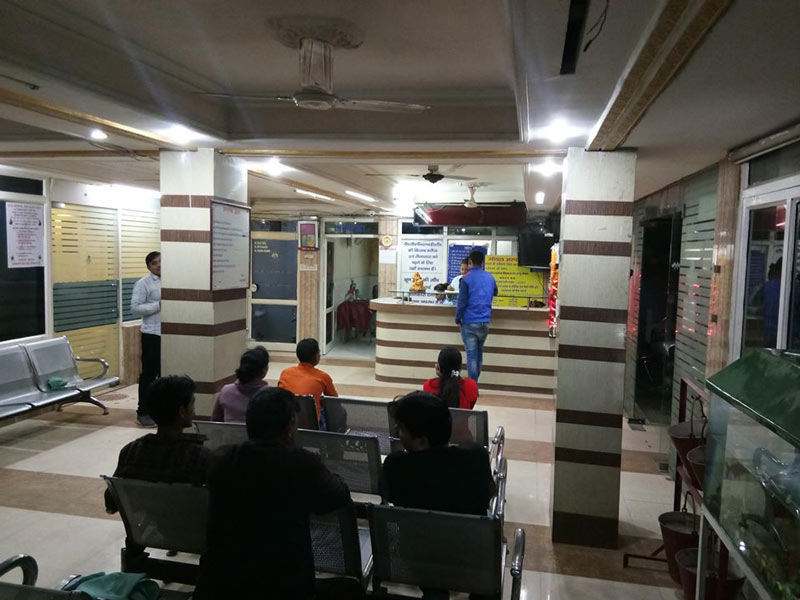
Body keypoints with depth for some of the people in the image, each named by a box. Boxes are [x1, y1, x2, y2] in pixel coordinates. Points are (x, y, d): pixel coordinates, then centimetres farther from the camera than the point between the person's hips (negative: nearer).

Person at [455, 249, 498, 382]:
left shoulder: (466, 279, -9)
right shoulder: (490, 277, 7)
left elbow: (461, 301, -11)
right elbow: (495, 293, 27)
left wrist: (458, 320, -2)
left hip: (469, 322, -5)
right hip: (485, 321, 5)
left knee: (471, 355, -1)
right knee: (479, 353, 18)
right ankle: (475, 381, 26)